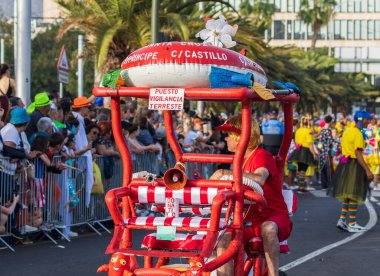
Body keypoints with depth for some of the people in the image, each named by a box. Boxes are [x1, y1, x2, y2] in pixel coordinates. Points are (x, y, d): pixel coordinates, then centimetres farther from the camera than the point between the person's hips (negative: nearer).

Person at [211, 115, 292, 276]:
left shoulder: (262, 156, -11)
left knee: (268, 228, -41)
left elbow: (258, 179, -34)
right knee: (224, 239, -20)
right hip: (250, 220, 7)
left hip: (275, 217, -7)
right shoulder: (241, 160, 17)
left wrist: (224, 173, -32)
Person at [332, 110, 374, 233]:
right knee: (355, 195, -3)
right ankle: (352, 224, 0)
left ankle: (342, 219, 11)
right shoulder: (358, 134, -16)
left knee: (348, 194, 16)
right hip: (355, 166, -9)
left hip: (345, 165, 9)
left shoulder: (347, 131, 12)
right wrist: (367, 170, -24)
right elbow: (358, 154, -22)